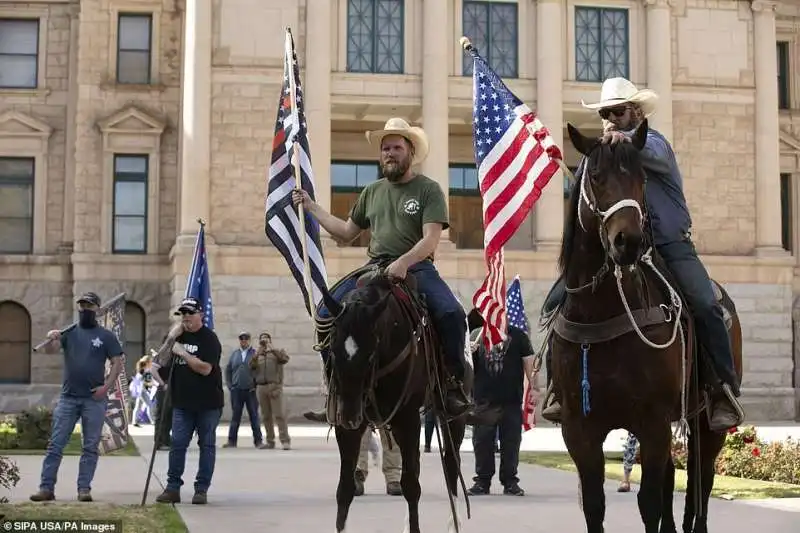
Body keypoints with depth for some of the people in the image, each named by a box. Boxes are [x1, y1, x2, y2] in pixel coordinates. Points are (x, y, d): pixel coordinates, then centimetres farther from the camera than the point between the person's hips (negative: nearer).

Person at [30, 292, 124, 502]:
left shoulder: (106, 336, 5)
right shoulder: (69, 332, 8)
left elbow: (117, 363, 3)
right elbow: (50, 351, -6)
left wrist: (106, 386, -11)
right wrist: (51, 339, -29)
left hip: (94, 399, -1)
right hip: (68, 398, 1)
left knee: (90, 447, 2)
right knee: (55, 445, -1)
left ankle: (84, 489, 6)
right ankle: (46, 488, 0)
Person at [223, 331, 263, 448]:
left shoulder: (255, 354, 1)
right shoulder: (234, 354, 11)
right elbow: (228, 370, 14)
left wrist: (256, 386, -7)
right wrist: (230, 385, 5)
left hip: (251, 390, -2)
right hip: (236, 390, 2)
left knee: (254, 416, 2)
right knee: (235, 416, 4)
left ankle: (258, 440, 7)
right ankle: (232, 440, 7)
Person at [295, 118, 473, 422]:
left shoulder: (428, 189, 2)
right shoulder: (372, 191, 18)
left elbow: (431, 239, -10)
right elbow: (345, 233, 26)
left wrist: (404, 263, -27)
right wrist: (311, 207, 24)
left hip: (416, 268, -4)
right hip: (375, 268, 5)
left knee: (451, 314, -31)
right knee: (328, 312, -14)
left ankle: (454, 384, -16)